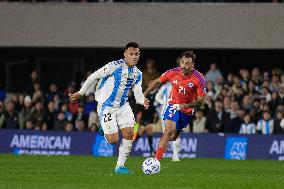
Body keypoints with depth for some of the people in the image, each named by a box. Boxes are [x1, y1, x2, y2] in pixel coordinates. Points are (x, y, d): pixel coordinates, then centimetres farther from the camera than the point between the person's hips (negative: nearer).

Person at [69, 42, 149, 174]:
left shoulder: (137, 74, 5)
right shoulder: (115, 66, -16)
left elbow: (138, 93, 4)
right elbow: (94, 76, -11)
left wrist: (143, 101, -20)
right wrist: (80, 93, -7)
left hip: (122, 106, 6)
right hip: (106, 106, -6)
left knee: (129, 134, -8)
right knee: (113, 140, -11)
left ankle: (120, 166, 5)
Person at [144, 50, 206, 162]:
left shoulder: (199, 79, -19)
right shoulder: (173, 73, -14)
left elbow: (201, 100, -15)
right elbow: (156, 82, 2)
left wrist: (185, 105, -27)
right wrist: (144, 95, -1)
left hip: (187, 110, 1)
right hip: (173, 106, -1)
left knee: (173, 137, 11)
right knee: (169, 130, -22)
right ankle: (156, 160, -25)